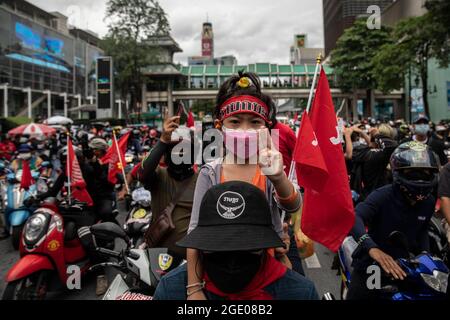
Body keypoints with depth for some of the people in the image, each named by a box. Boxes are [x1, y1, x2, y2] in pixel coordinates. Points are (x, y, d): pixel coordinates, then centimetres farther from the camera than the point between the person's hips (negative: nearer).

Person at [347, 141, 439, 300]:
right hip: (371, 266, -5)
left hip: (402, 268, 5)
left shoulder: (429, 202, -3)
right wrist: (372, 248, -56)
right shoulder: (383, 195, -24)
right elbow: (354, 217, -40)